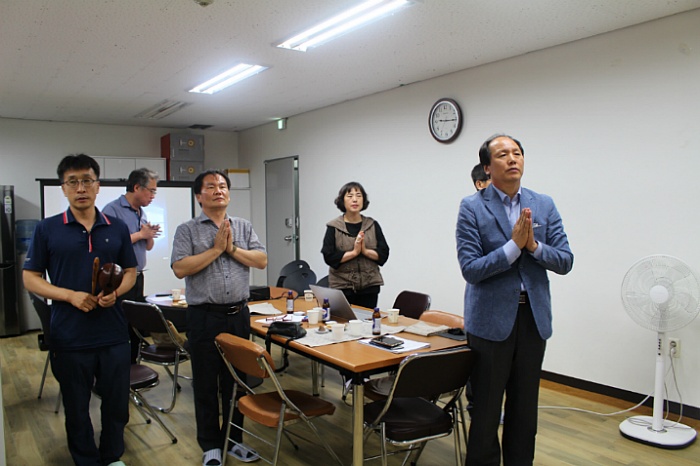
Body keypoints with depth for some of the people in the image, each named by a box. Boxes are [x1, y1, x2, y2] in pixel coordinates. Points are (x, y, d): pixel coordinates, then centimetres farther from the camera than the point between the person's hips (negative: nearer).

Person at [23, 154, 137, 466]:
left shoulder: (117, 228, 4)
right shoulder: (47, 229, -2)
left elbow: (130, 271, 10)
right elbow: (30, 278, 0)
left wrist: (115, 292, -11)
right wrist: (71, 295, -16)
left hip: (114, 334, 2)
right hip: (69, 337, -1)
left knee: (117, 404, 13)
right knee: (76, 408, 14)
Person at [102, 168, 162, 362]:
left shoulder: (141, 213, 14)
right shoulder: (112, 210, -12)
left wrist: (150, 236, -2)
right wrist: (140, 234, -14)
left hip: (137, 278, 8)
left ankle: (132, 366, 25)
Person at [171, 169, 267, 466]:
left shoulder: (243, 227, 9)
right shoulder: (187, 231, -1)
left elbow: (262, 261, 0)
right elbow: (180, 268, -13)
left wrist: (232, 248, -11)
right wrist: (216, 249, -12)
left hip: (238, 315, 3)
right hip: (204, 318, -3)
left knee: (237, 381, 13)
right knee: (206, 384, 9)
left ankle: (233, 439, 30)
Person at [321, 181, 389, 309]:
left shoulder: (373, 225, 5)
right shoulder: (333, 227, -1)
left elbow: (384, 254, 2)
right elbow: (329, 256, -8)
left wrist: (365, 251, -14)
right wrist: (354, 252, -16)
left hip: (369, 286, 2)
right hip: (342, 287, -2)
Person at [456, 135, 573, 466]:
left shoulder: (544, 205, 4)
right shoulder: (472, 208, -7)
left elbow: (565, 262, 0)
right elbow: (470, 269, -14)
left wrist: (534, 245, -17)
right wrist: (514, 245, -20)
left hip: (533, 316, 4)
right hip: (491, 318, -4)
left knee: (525, 405, 17)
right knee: (486, 405, 9)